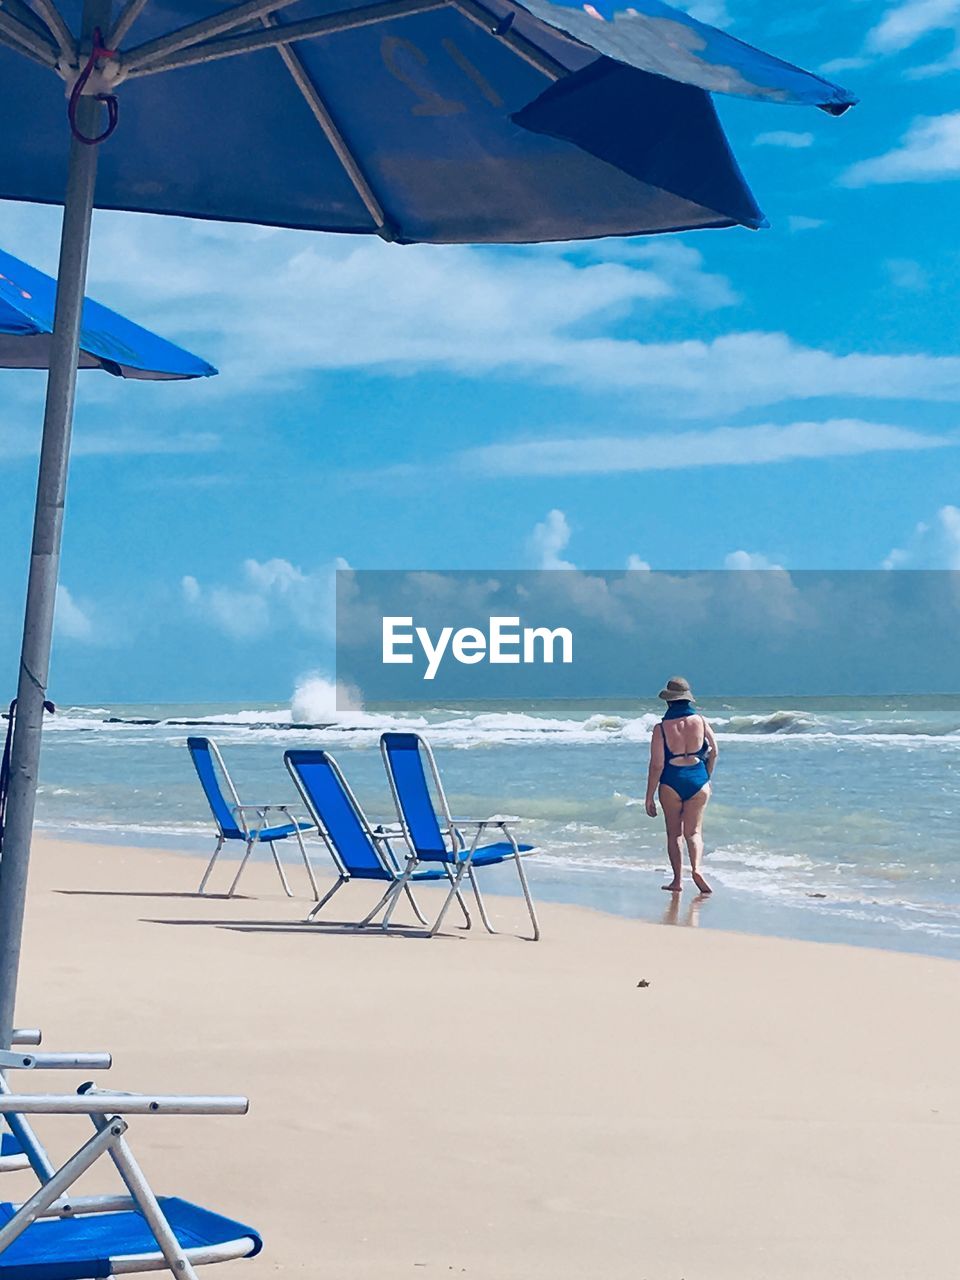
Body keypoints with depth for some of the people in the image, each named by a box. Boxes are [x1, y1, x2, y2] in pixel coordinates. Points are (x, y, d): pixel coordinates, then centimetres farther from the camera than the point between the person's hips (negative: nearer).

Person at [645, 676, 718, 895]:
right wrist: (707, 777, 20)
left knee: (674, 833, 11)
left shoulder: (661, 728, -9)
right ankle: (696, 867, -19)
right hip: (698, 780, 2)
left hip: (671, 783, -2)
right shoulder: (700, 721, -1)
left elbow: (656, 765, -9)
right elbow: (714, 752, 5)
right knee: (693, 831, 6)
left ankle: (677, 880, 11)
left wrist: (649, 797, -3)